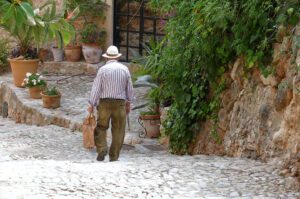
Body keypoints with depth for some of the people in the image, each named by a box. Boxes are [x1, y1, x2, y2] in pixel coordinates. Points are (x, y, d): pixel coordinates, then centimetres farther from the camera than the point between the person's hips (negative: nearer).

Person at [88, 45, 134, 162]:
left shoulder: (103, 69, -4)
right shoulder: (124, 69, 4)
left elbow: (96, 88, -5)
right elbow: (129, 88, 9)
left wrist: (91, 104, -1)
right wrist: (128, 103, 19)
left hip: (105, 102, -1)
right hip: (120, 102, 1)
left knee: (101, 127, 10)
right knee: (118, 130, 7)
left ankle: (101, 150, -9)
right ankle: (114, 156, 8)